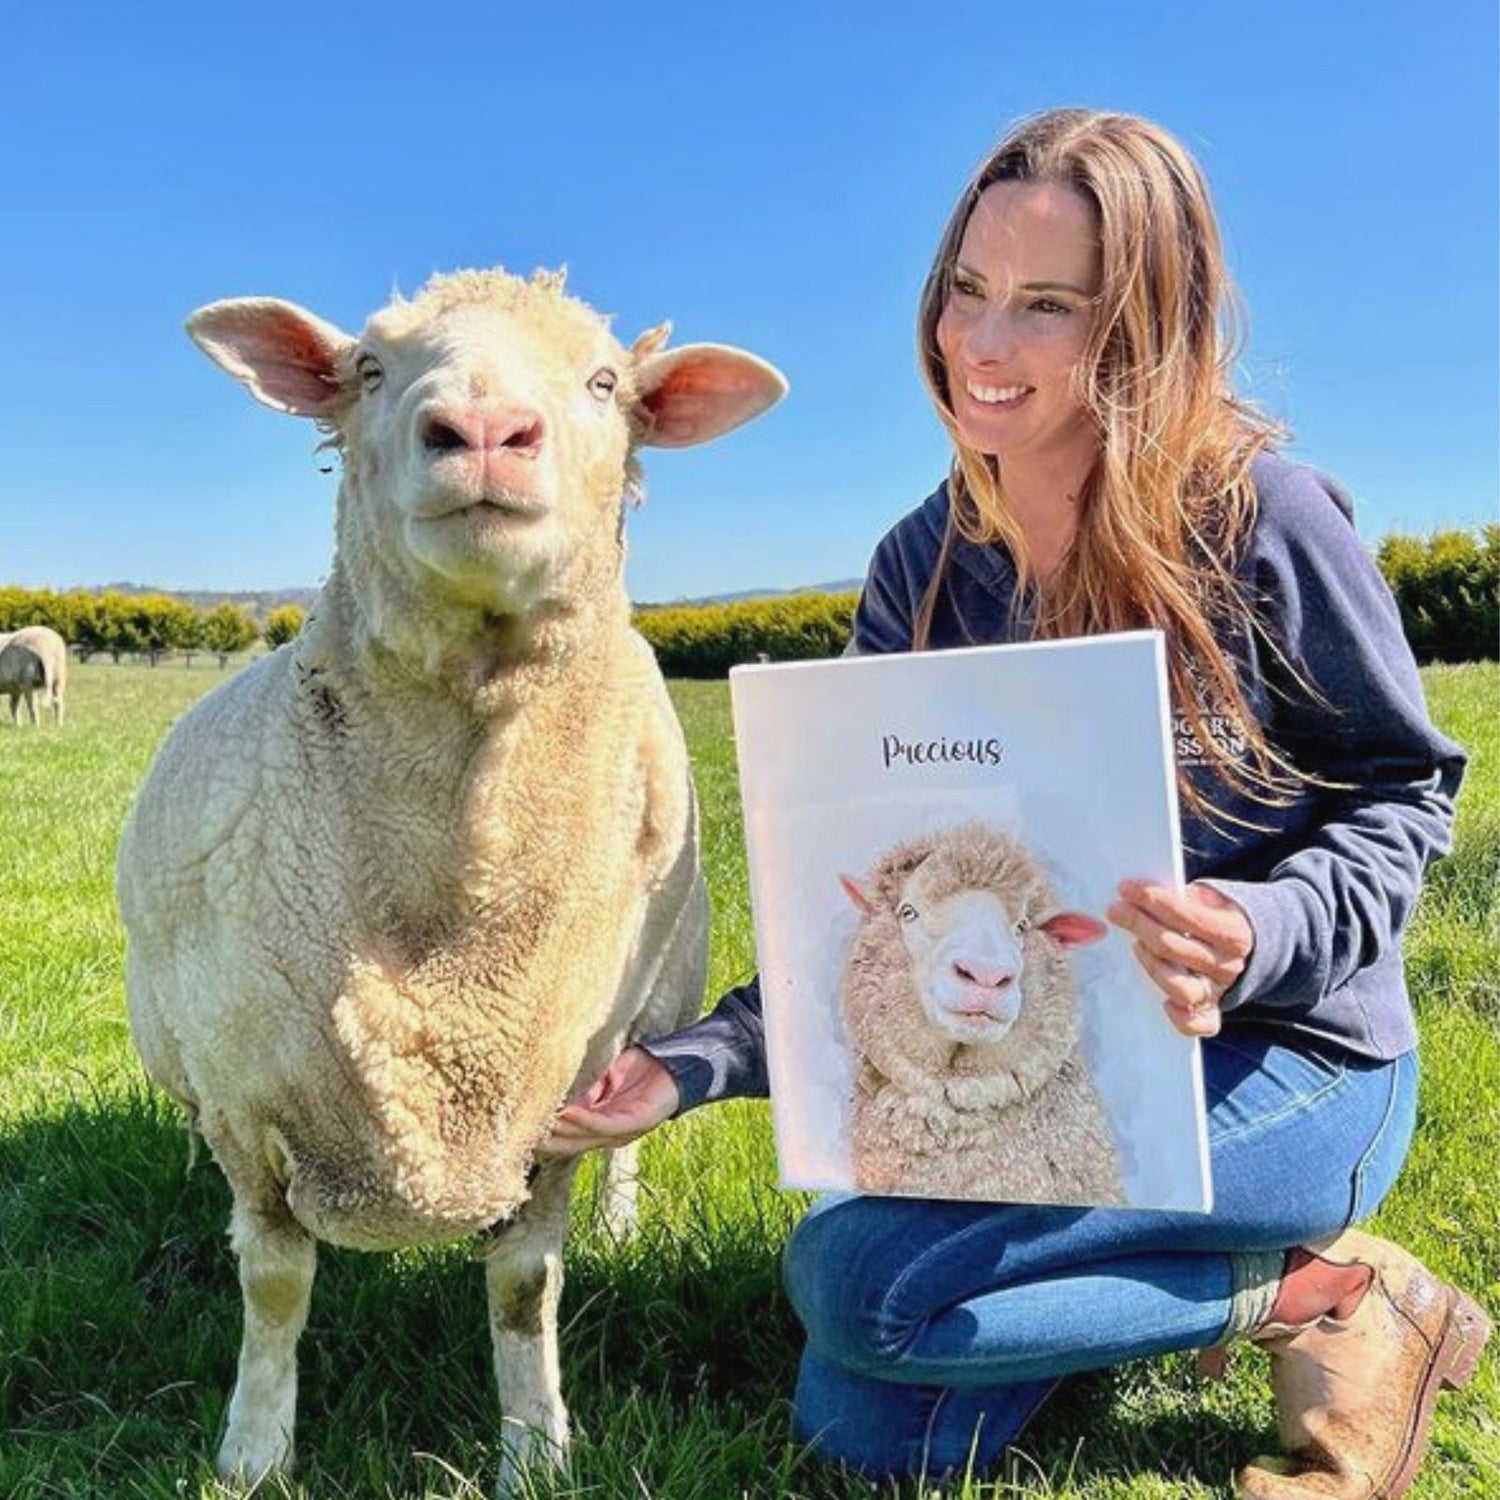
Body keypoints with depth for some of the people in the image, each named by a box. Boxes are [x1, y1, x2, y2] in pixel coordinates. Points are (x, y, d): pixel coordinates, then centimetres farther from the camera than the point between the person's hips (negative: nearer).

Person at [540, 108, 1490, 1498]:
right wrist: (697, 1061, -16)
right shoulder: (920, 574, -3)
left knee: (853, 1274, -23)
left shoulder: (1260, 518, -17)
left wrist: (1264, 936, -29)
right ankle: (1187, 1268, 18)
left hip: (1281, 1057, -5)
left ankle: (1322, 1290, -4)